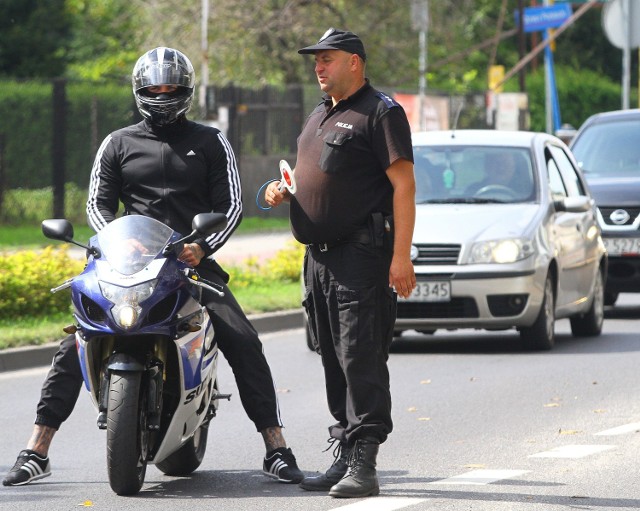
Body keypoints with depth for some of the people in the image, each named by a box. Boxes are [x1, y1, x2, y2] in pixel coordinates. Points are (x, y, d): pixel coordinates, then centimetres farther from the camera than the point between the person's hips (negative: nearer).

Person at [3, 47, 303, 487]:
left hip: (193, 262, -1)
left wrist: (203, 246, -12)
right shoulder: (118, 144, 14)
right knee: (75, 347, -12)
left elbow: (231, 204, 6)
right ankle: (36, 453, -8)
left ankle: (276, 449, -11)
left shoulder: (211, 142, 12)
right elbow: (98, 203, 9)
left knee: (244, 343, -17)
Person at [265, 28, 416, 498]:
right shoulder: (320, 115, 21)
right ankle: (345, 455, 16)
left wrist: (401, 256, -20)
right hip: (320, 254, 9)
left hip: (362, 254, -9)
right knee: (334, 359, 11)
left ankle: (364, 463, -15)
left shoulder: (381, 112, -6)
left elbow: (404, 185, -13)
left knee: (362, 358, -12)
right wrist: (283, 190, 9)